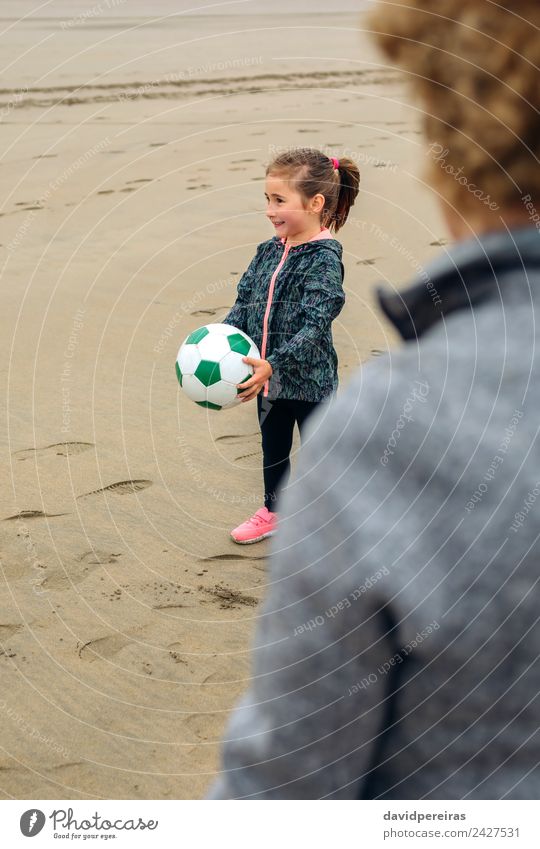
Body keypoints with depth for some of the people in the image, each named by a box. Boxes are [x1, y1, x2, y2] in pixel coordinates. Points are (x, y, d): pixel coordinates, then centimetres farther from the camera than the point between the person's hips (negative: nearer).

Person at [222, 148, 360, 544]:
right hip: (269, 378, 7)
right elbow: (245, 303, 7)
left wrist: (273, 365, -36)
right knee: (273, 451, 24)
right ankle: (273, 511, 45)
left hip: (309, 379, -7)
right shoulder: (269, 251, 1)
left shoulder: (324, 259, -21)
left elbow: (314, 327, -27)